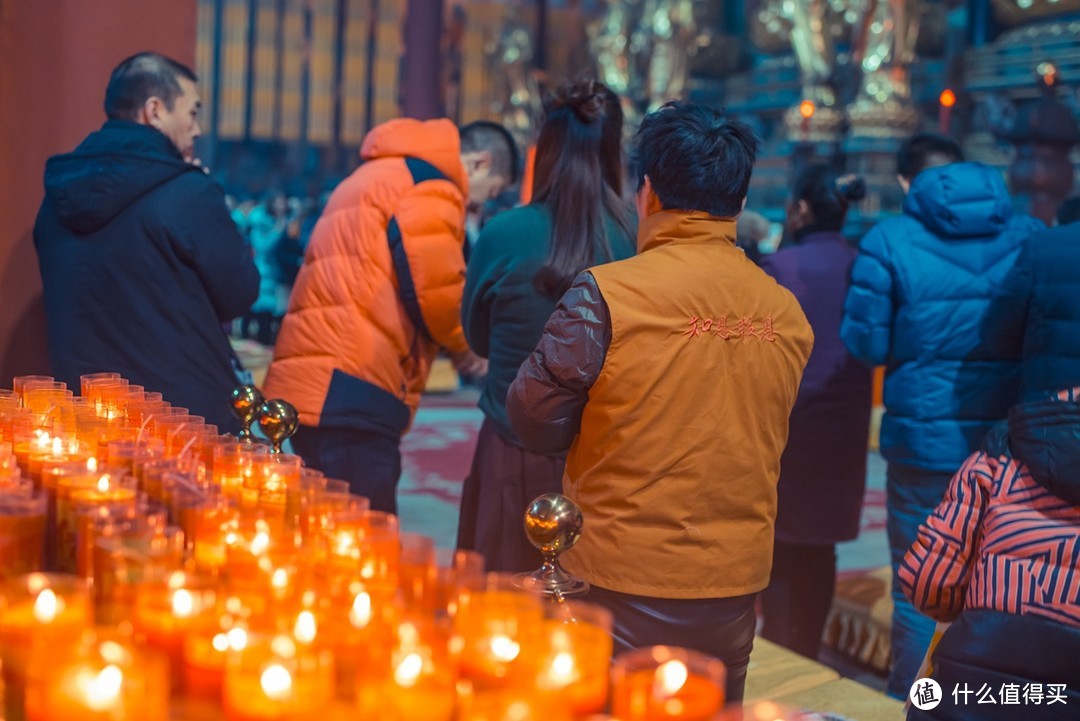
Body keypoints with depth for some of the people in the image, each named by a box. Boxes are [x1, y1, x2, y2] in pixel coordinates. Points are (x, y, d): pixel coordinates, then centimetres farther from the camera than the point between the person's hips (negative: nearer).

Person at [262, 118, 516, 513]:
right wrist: (465, 347, 6)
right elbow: (436, 291, -14)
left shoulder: (383, 174, 26)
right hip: (350, 393, -10)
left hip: (311, 383, 10)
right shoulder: (432, 190, -5)